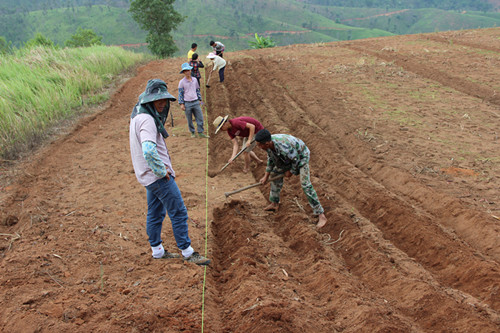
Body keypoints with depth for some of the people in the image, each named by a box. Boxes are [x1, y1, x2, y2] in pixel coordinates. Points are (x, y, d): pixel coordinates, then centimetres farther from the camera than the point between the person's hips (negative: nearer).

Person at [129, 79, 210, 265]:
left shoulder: (139, 115, 11)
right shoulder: (146, 120, -23)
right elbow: (149, 151, -37)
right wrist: (162, 171, -23)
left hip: (150, 176, 10)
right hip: (158, 176, -10)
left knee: (155, 213, 17)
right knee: (178, 212, -3)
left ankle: (157, 251, 28)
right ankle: (187, 253, 5)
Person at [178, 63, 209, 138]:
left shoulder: (195, 80, 8)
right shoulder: (182, 82, -4)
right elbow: (180, 93, -2)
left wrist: (199, 99, 16)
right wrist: (181, 104, -5)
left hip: (196, 102, 3)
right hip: (187, 103, -3)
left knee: (200, 118, 0)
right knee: (189, 120, 5)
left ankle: (200, 132, 8)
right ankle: (192, 133, 19)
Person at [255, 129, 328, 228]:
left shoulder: (284, 147, -43)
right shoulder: (269, 143, -18)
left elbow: (295, 160, -25)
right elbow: (270, 158, 1)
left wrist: (291, 172, -8)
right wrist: (266, 176, 3)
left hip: (301, 155, -8)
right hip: (289, 156, 8)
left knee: (305, 184, -16)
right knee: (276, 172, 14)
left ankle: (321, 215, -11)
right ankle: (274, 203, 31)